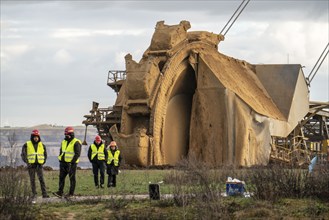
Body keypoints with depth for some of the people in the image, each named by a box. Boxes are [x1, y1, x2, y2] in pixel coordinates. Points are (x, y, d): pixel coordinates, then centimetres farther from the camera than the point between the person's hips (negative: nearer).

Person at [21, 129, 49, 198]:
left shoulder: (42, 145, 8)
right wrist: (27, 162, -7)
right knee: (32, 180, 3)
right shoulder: (27, 145, 0)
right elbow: (23, 155, 2)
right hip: (31, 165, -1)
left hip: (39, 165, 1)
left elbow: (45, 154, 18)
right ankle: (34, 194, 11)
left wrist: (43, 162, 6)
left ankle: (44, 194, -8)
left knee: (41, 179, -7)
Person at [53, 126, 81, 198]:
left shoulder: (76, 143, -10)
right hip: (63, 163, 7)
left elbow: (77, 154, -15)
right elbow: (61, 151, 24)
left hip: (71, 163, -7)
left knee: (72, 178, 0)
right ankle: (60, 192, 1)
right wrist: (60, 159, 12)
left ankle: (71, 193, 4)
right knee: (61, 177, 1)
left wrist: (72, 162, -20)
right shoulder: (64, 142, 14)